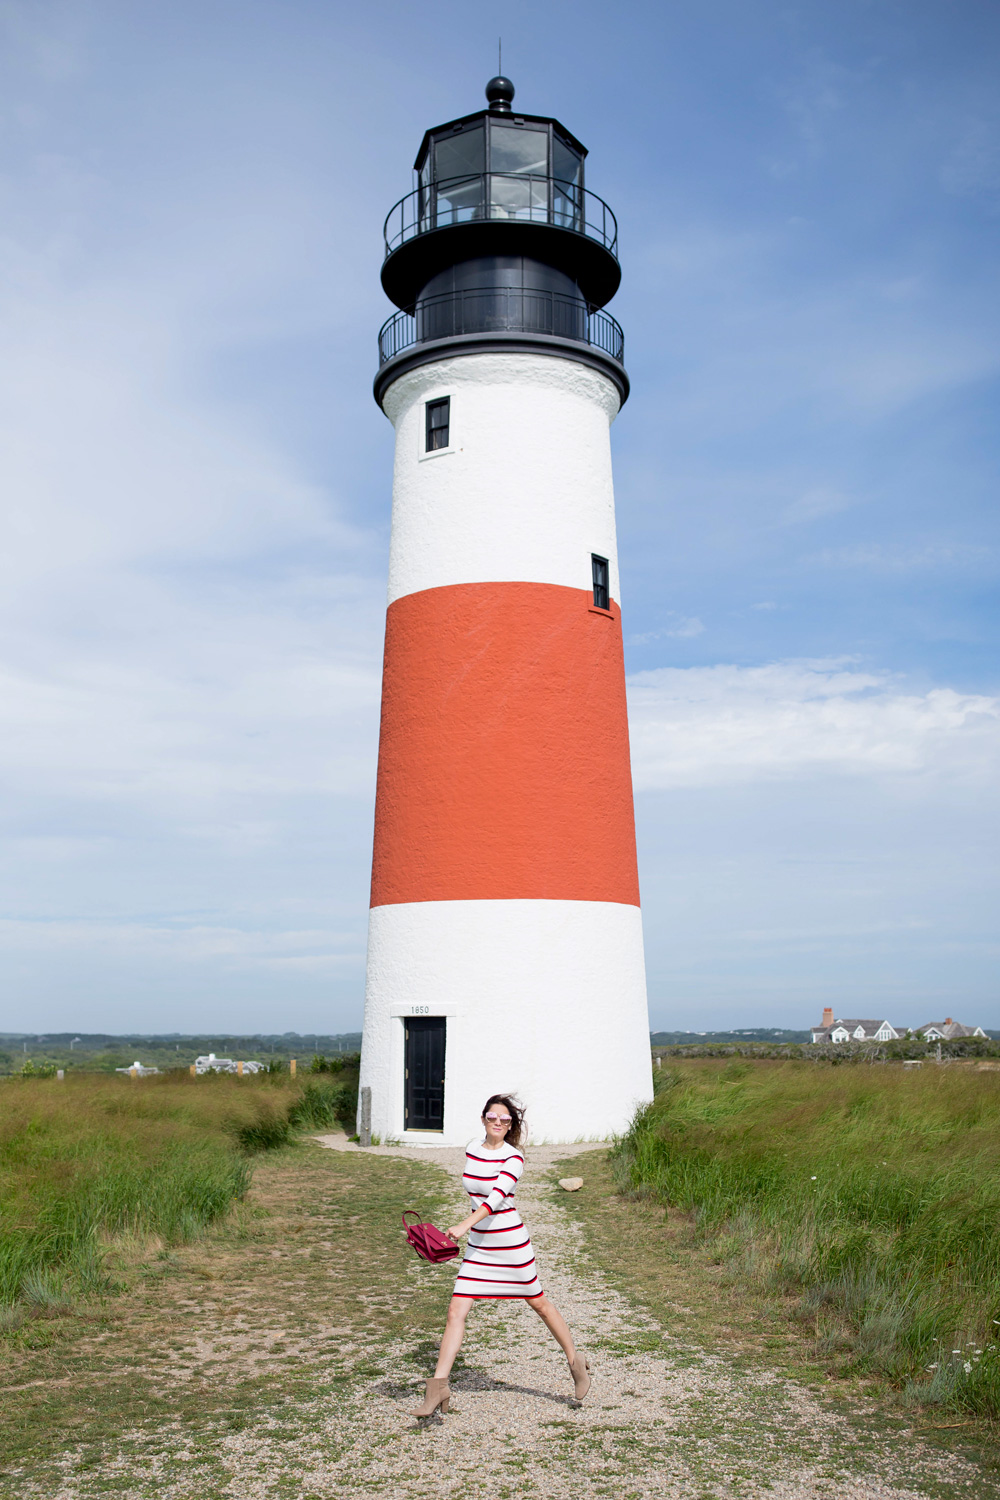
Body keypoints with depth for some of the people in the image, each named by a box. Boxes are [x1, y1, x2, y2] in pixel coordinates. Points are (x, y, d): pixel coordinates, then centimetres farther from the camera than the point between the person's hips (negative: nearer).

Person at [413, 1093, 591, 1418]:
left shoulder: (514, 1158, -16)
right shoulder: (472, 1148, 2)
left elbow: (497, 1196, -31)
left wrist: (465, 1225, -43)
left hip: (511, 1244, -4)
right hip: (478, 1247, 5)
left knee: (539, 1303, 11)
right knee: (456, 1311, -5)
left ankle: (575, 1361, 33)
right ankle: (438, 1388, 0)